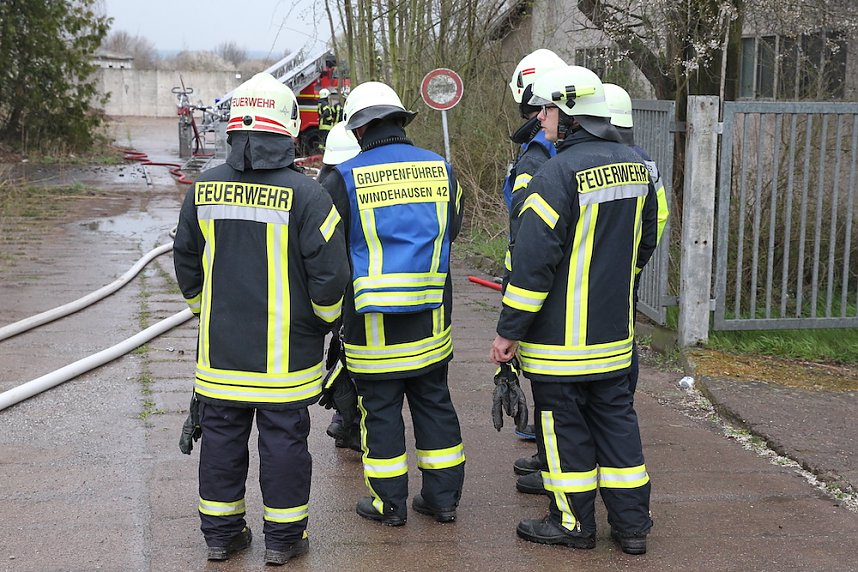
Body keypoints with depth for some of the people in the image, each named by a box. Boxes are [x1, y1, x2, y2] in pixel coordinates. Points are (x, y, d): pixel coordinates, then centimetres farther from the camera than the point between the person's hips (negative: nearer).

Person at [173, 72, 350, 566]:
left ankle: (221, 533, 26)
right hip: (285, 353, -4)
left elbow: (187, 266, 11)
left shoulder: (204, 190, 1)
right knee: (284, 439, 7)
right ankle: (283, 537, 18)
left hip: (220, 349, 4)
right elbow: (330, 274, -12)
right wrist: (325, 321, 6)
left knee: (222, 434, 14)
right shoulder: (305, 195, -13)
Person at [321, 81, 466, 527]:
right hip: (431, 319, 4)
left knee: (380, 408, 8)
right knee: (434, 403, 15)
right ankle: (443, 497, 23)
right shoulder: (441, 169, 0)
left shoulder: (345, 179, -12)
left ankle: (390, 503, 18)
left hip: (373, 324, -4)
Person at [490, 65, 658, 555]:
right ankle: (632, 523, 21)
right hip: (616, 331, 7)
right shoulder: (635, 166, 6)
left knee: (565, 425, 6)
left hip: (561, 334, -7)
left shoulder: (560, 172, -19)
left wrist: (509, 330, -13)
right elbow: (644, 244, 17)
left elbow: (534, 260, -20)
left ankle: (573, 522, 18)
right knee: (616, 416, 15)